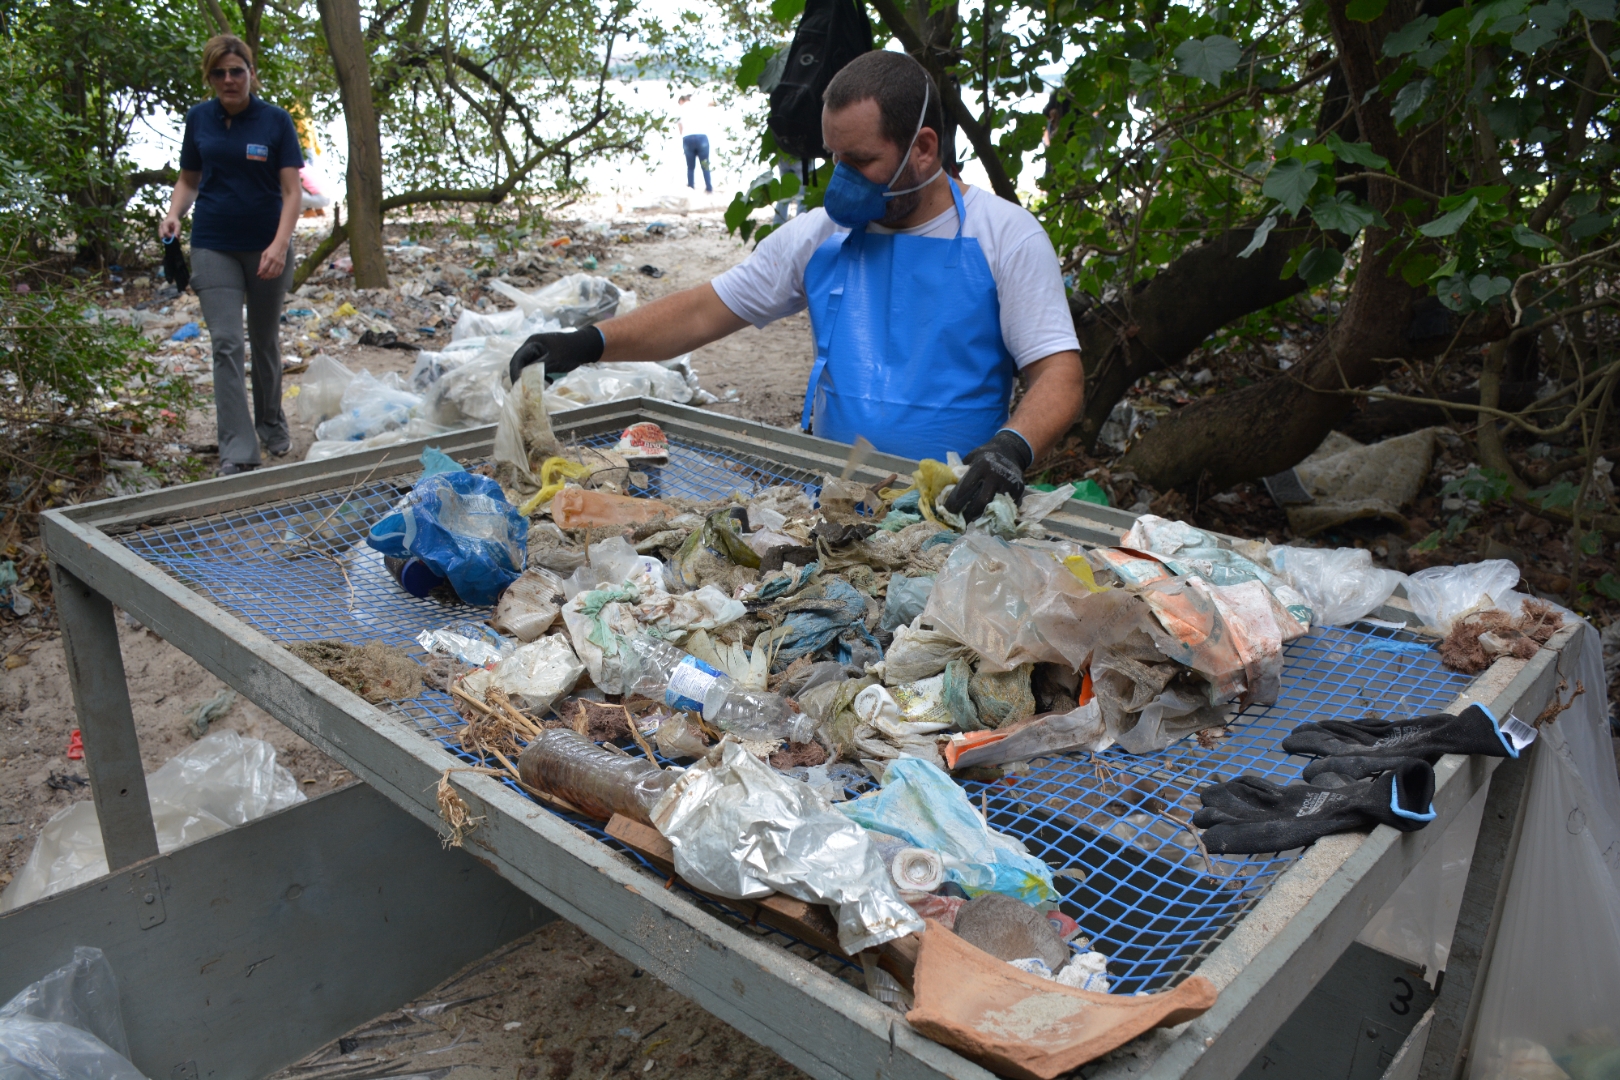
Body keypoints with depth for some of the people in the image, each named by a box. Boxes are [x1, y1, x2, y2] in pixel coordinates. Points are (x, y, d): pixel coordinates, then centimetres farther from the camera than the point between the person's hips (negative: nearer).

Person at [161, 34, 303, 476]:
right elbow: (188, 179, 12)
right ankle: (237, 453, -9)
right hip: (214, 247, 1)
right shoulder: (198, 119, 3)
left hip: (266, 248, -1)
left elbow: (292, 191, -8)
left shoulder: (276, 121, -5)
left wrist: (280, 244, -22)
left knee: (265, 341, 14)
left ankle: (272, 426, 35)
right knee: (226, 344, -8)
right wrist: (174, 214, -8)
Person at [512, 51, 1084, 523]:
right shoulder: (820, 236, 8)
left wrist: (1013, 446, -28)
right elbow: (704, 311, 11)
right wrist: (589, 343, -1)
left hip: (958, 506, -3)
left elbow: (1059, 373, -7)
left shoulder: (1005, 236, -2)